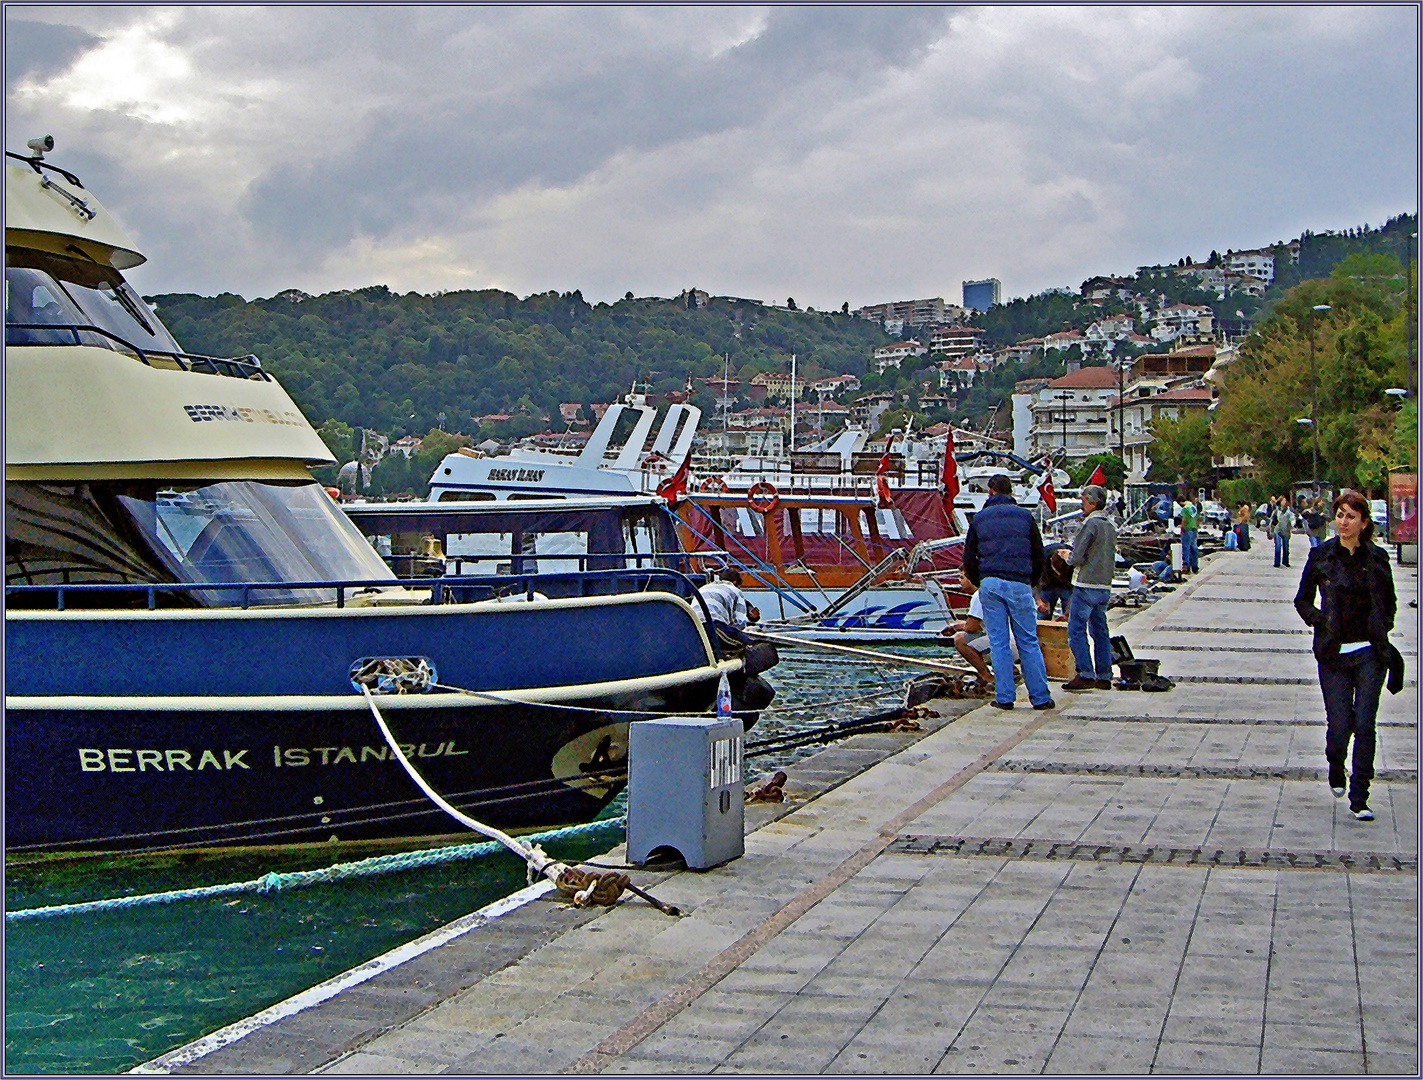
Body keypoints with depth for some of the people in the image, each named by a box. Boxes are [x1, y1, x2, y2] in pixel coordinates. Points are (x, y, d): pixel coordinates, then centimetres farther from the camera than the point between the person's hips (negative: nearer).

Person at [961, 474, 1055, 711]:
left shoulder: (980, 518, 10)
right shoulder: (1024, 515, 8)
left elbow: (969, 559, 10)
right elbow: (1039, 555, 9)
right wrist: (1033, 582, 22)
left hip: (990, 584, 1)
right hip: (1018, 584, -1)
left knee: (998, 642, 4)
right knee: (1028, 642, 3)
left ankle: (1004, 697, 3)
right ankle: (1040, 697, 4)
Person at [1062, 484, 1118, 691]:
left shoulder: (1091, 524, -12)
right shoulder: (1110, 525, 14)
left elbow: (1077, 557, -15)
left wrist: (1068, 558, 7)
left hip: (1087, 585, -8)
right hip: (1105, 586, 8)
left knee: (1076, 630, -5)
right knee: (1100, 630, 11)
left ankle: (1085, 674, -10)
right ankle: (1104, 676, 11)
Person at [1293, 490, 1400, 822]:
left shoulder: (1377, 557, 3)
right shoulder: (1321, 555, 0)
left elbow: (1389, 602, 16)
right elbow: (1302, 600, 9)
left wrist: (1382, 629, 0)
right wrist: (1320, 620, -8)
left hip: (1370, 653, 0)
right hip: (1334, 654, 0)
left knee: (1364, 725, -5)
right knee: (1339, 725, -2)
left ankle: (1359, 798, 3)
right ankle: (1336, 771, 31)